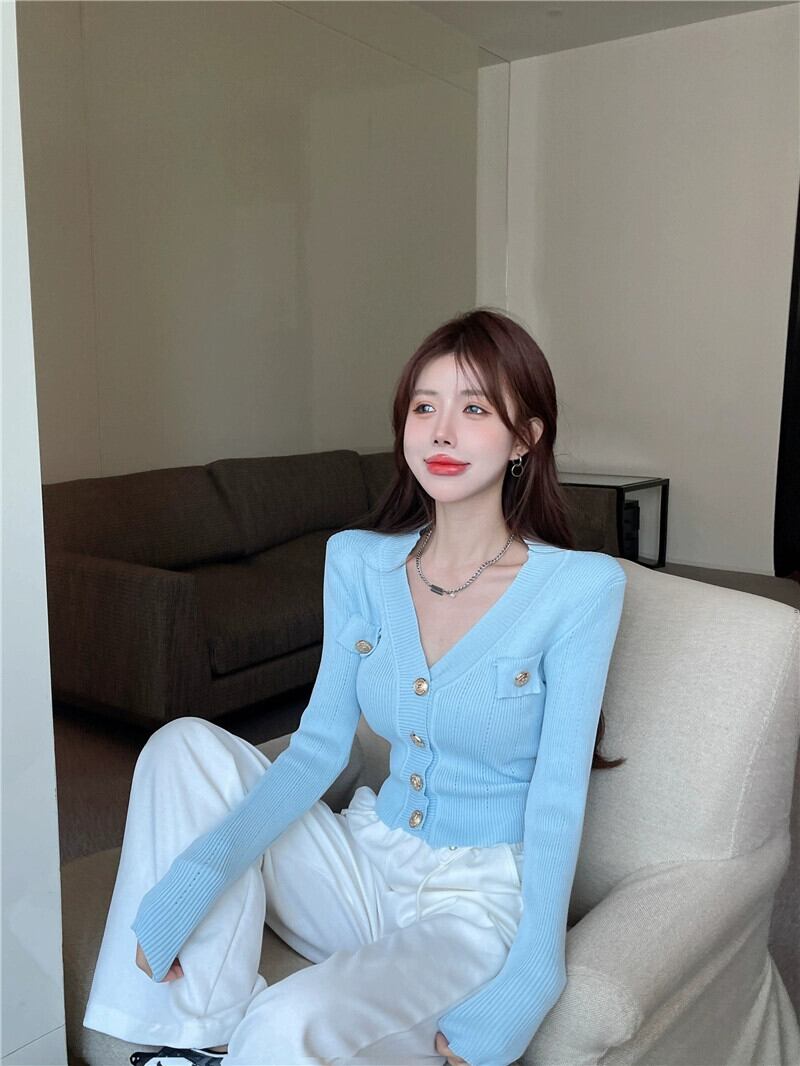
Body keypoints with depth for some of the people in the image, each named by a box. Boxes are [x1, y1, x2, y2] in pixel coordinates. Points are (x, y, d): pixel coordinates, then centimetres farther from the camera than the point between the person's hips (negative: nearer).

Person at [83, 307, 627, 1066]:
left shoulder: (580, 586, -16)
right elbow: (319, 747, -5)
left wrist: (528, 983, -20)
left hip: (484, 901, -5)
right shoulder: (357, 560, -3)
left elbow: (557, 794, -14)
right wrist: (200, 872, -16)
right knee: (186, 745, -11)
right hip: (369, 861, 5)